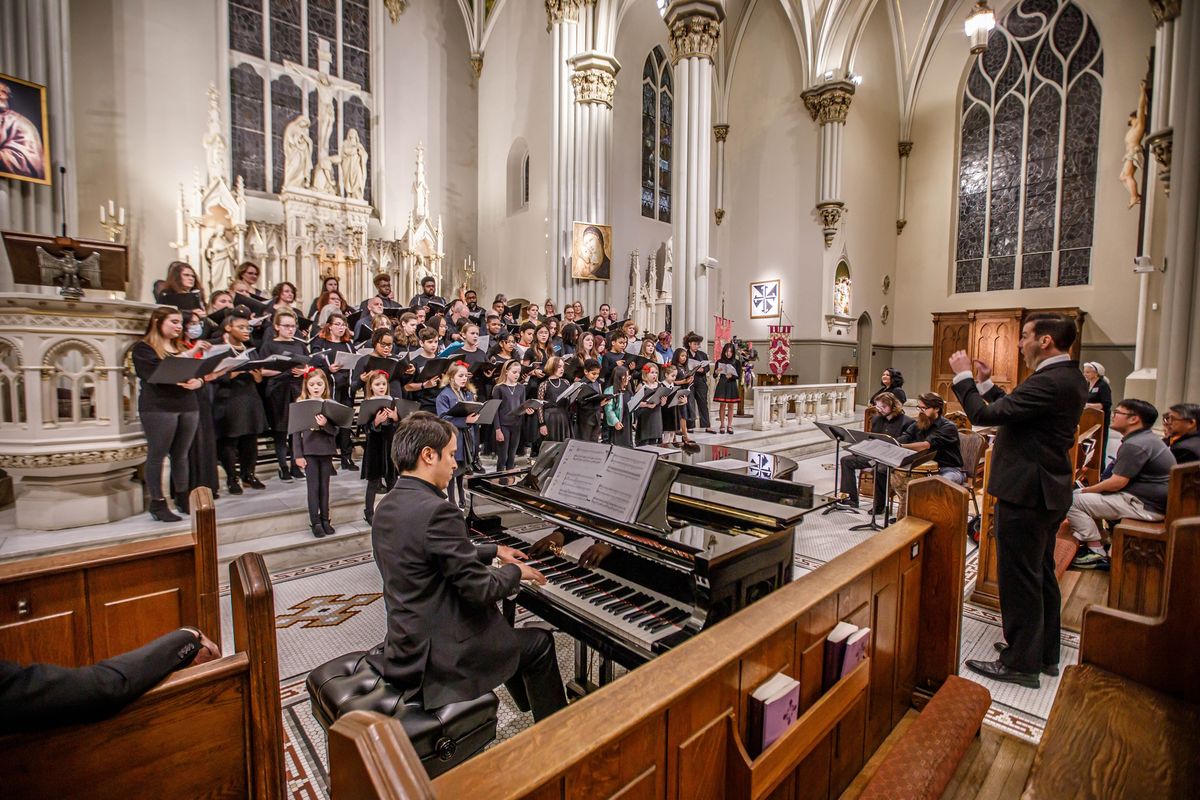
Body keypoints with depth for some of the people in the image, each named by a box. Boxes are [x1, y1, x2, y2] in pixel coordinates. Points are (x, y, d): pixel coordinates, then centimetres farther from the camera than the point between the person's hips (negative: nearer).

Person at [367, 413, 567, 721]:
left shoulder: (388, 506, 2)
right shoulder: (437, 511, -28)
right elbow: (480, 589, -24)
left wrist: (493, 551, 17)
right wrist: (516, 571, -5)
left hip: (406, 644, 9)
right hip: (437, 658, -9)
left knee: (498, 625, 30)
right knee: (540, 642, 10)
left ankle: (533, 702, 47)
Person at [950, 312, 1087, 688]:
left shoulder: (1049, 382, -23)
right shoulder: (1069, 378, 9)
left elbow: (984, 415, -25)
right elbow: (1012, 410, 14)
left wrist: (963, 376, -13)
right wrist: (987, 385, 14)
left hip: (1026, 493, -10)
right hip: (1047, 491, 10)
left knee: (1019, 578, 2)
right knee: (1041, 575, 20)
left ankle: (1021, 663, 15)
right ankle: (1045, 653, 35)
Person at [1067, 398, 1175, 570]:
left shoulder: (1135, 445, -21)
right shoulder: (1146, 438, 13)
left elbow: (1116, 483, -22)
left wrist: (1086, 490, -6)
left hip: (1145, 505, -11)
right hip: (1147, 498, 11)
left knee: (1073, 502, -16)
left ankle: (1097, 553, -5)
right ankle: (1096, 540, 16)